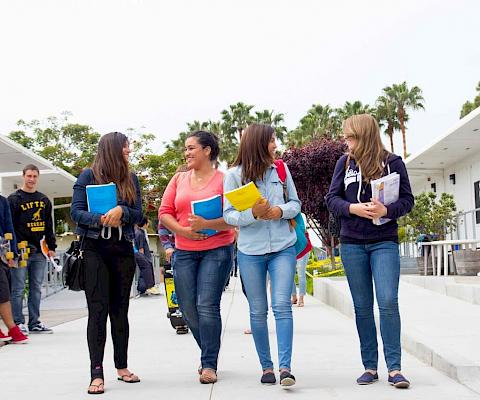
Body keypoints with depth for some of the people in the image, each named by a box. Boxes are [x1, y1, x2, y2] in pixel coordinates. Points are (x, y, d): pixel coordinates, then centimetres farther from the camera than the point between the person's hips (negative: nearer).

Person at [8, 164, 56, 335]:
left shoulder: (44, 200, 15)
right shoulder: (14, 199, 0)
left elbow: (49, 226, 18)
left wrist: (51, 246, 12)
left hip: (39, 252, 5)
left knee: (36, 288, 8)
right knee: (18, 289, -2)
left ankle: (35, 323, 14)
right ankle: (18, 323, 3)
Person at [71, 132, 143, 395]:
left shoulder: (131, 179, 12)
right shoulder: (88, 176, 1)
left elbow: (138, 215, 7)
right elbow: (76, 211, -5)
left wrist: (122, 211, -14)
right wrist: (101, 220, -22)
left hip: (123, 249, 4)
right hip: (95, 248, -4)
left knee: (120, 309, 9)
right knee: (98, 310, -8)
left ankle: (122, 367, 19)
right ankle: (96, 374, -7)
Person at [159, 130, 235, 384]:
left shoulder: (223, 180, -3)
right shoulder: (179, 179, 12)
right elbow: (164, 213, 8)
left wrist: (206, 225, -24)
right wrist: (182, 230, -9)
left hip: (216, 250, -5)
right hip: (184, 252, 5)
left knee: (207, 306, -10)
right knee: (188, 308, 6)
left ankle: (209, 364, 1)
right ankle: (210, 352, 29)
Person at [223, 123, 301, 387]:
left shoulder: (280, 169, 6)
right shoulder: (234, 175, -1)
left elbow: (295, 203, 9)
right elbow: (228, 214, -4)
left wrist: (280, 211, -12)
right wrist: (254, 214, -21)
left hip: (283, 248, 1)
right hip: (250, 251, -1)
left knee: (282, 306, -10)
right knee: (258, 311, 7)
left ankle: (285, 366, -10)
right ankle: (266, 366, 17)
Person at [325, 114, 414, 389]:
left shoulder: (393, 162, -1)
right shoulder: (345, 163, 7)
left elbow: (407, 199, -1)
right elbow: (332, 198, 4)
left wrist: (386, 210, -20)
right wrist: (353, 208, -15)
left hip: (384, 242, -3)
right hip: (352, 243, 3)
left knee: (388, 302, -13)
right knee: (362, 306, 6)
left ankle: (394, 368, -5)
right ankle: (370, 367, 14)